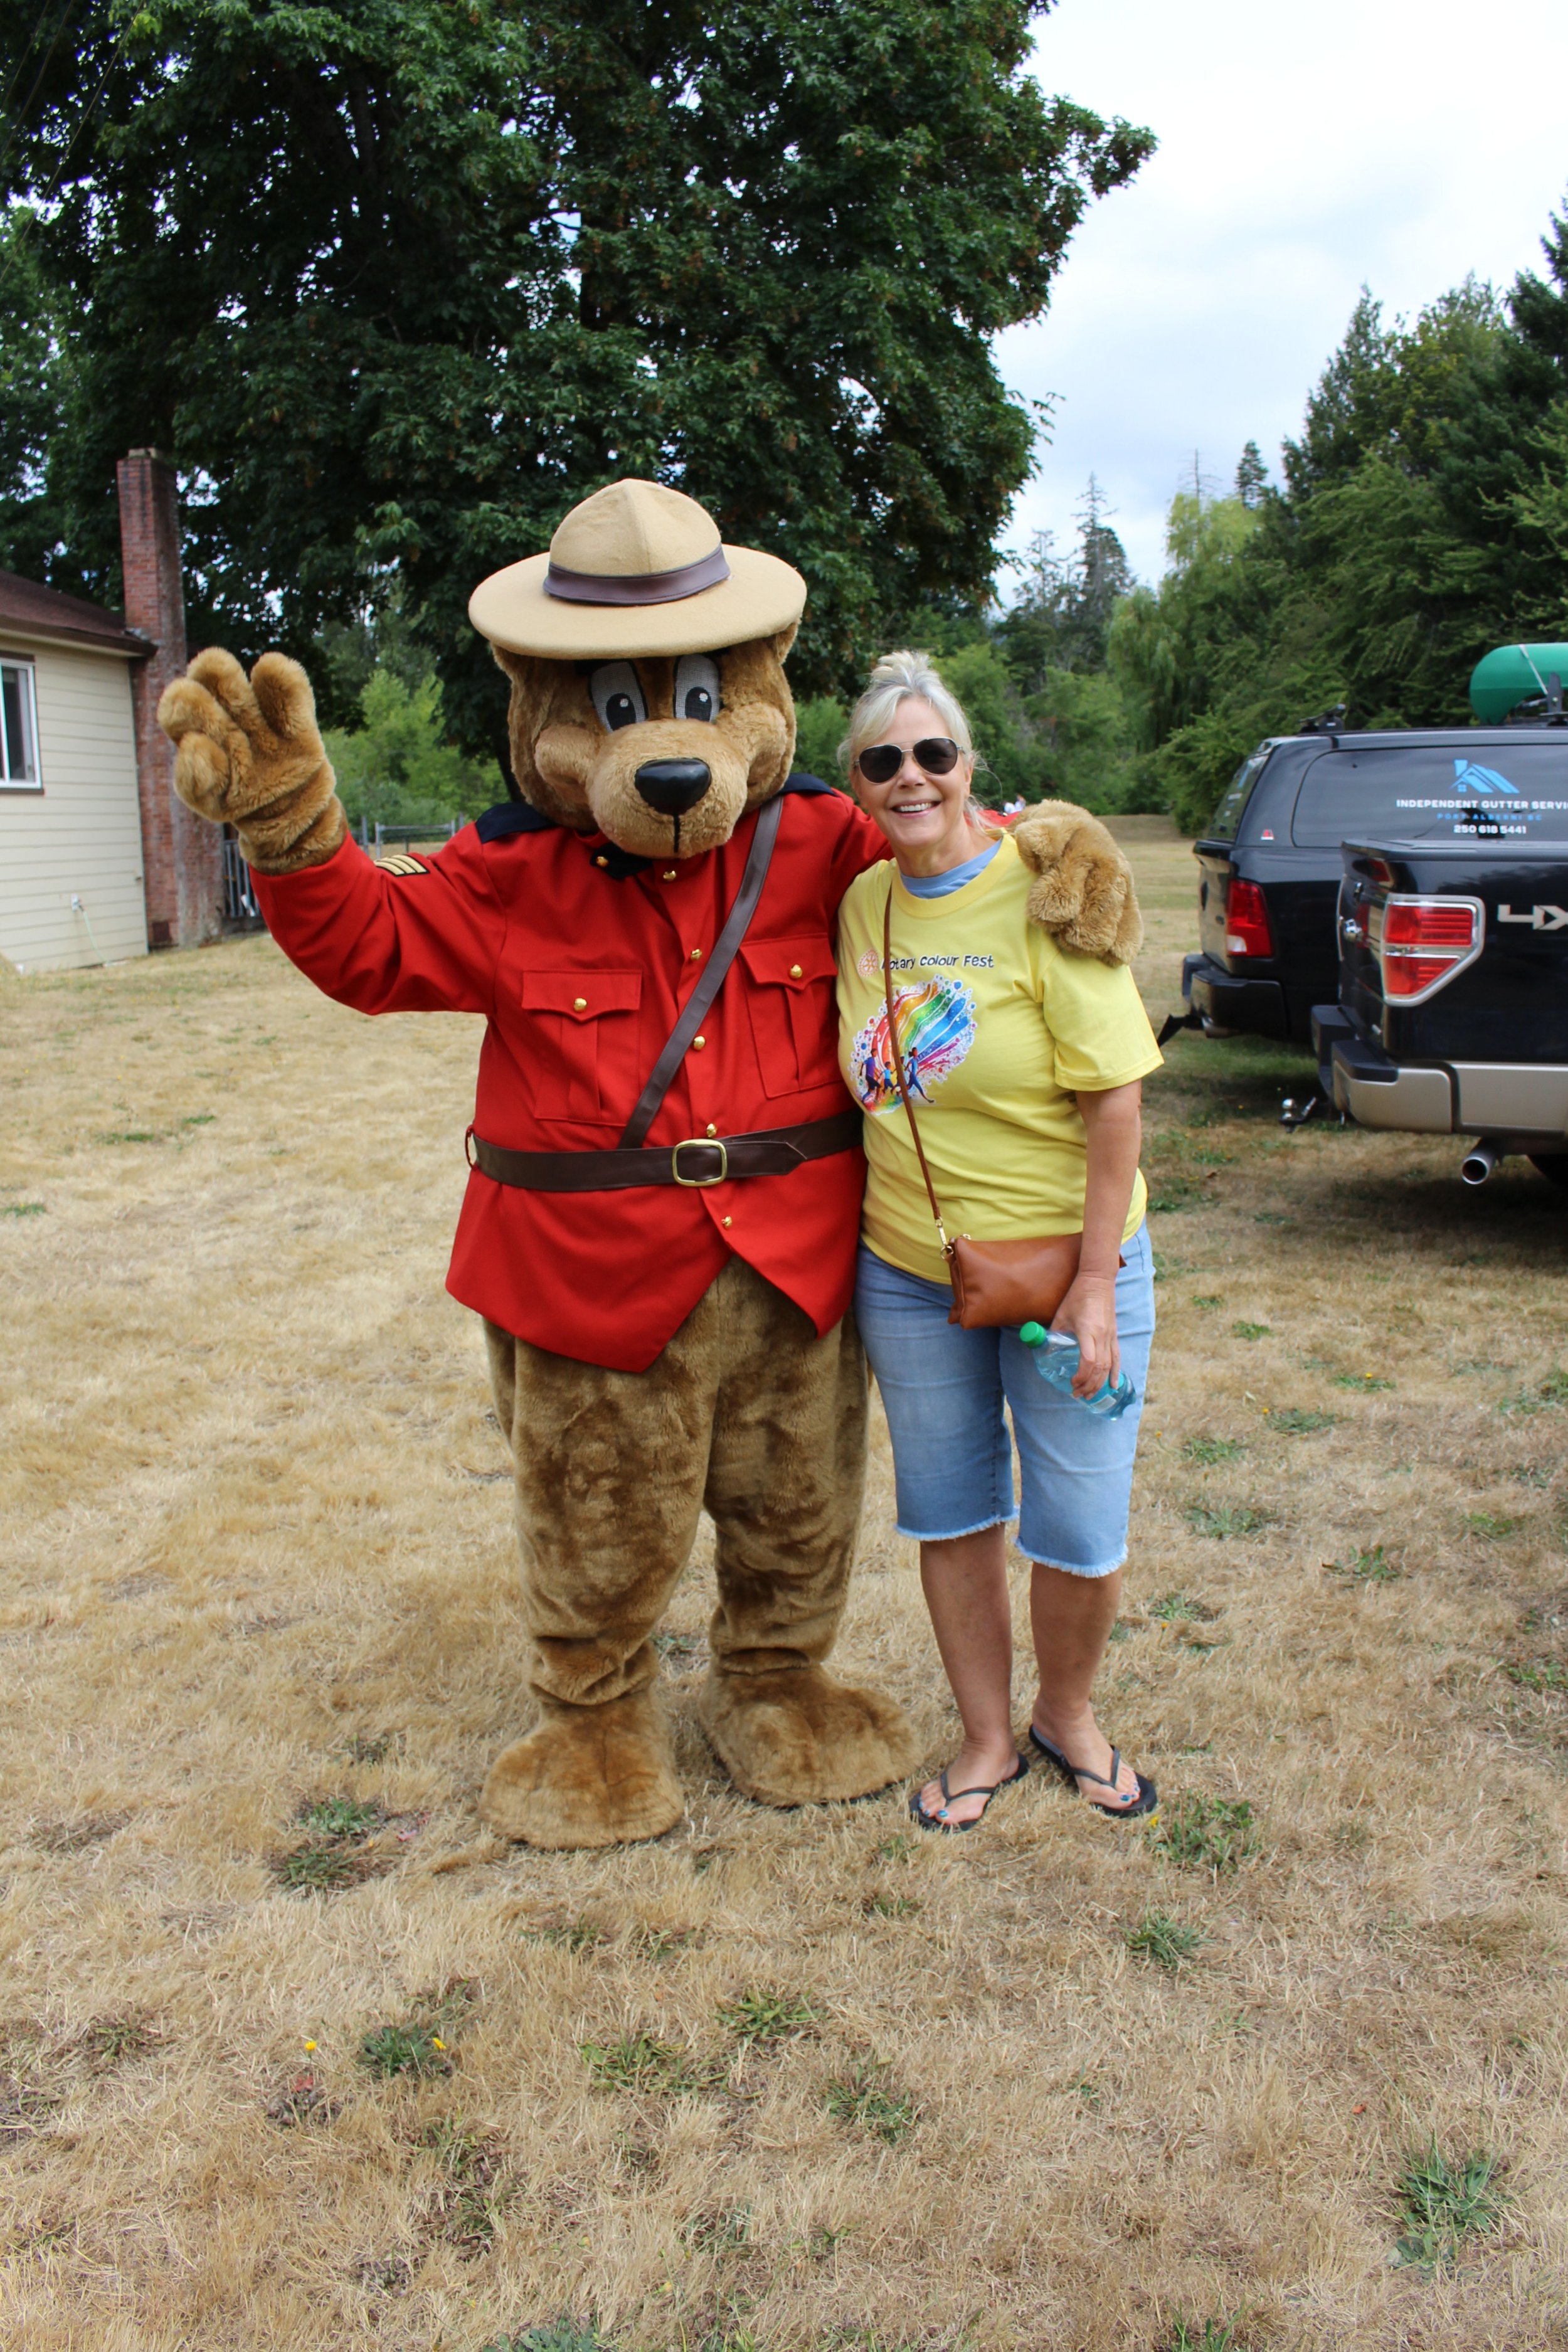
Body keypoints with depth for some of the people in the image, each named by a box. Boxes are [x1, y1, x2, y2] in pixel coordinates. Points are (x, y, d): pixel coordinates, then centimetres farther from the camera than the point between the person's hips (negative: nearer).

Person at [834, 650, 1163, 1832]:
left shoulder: (1042, 892, -15)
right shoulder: (860, 903, 0)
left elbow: (1117, 1097, -15)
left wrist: (1095, 1284, -17)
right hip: (907, 1270, 4)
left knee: (1081, 1533, 4)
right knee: (950, 1518, 15)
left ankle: (1068, 1713, 34)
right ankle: (989, 1738, 35)